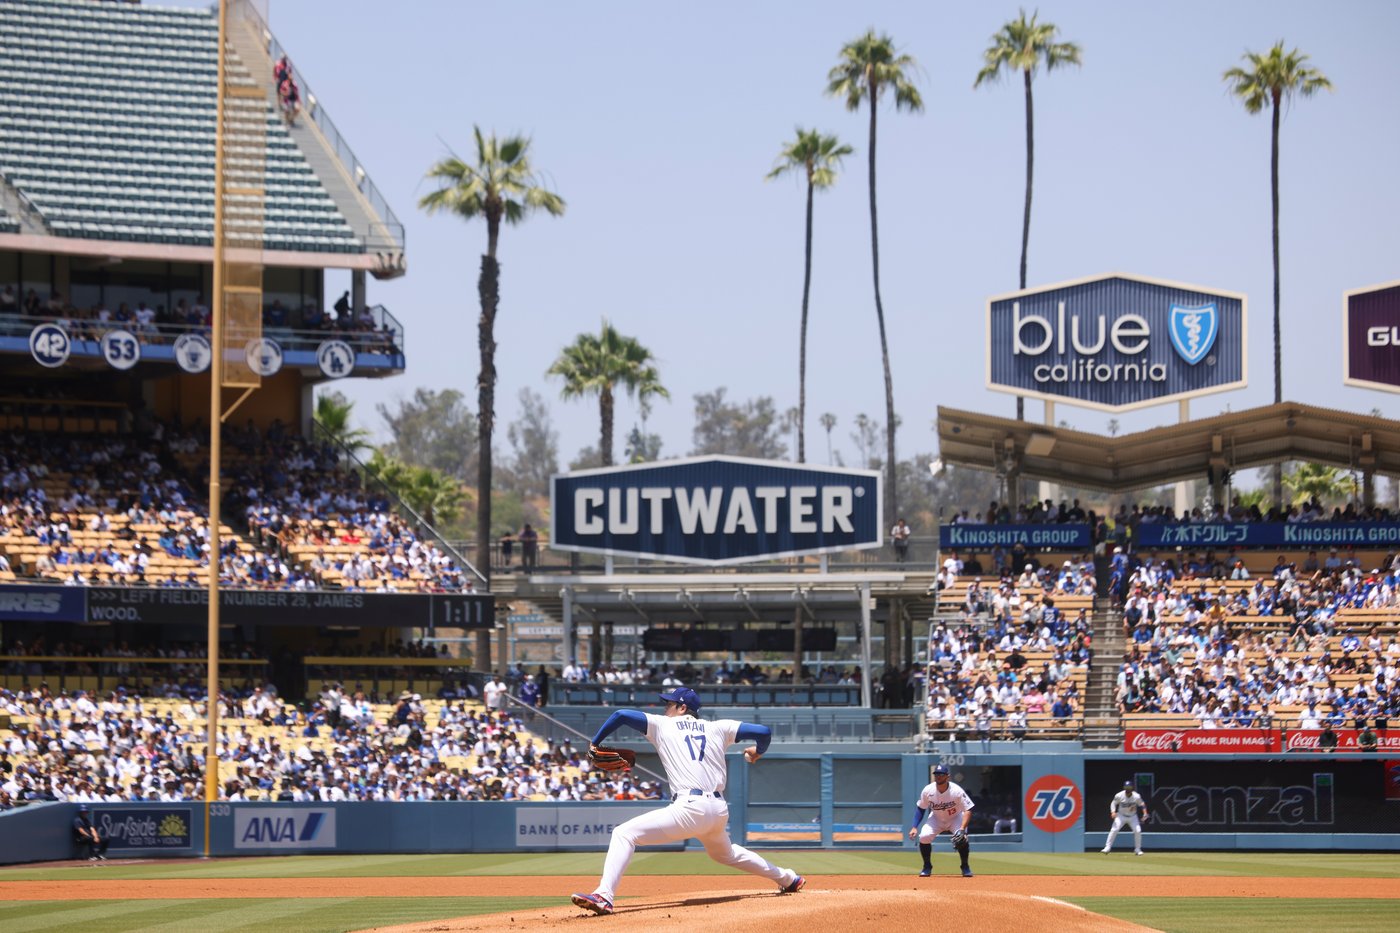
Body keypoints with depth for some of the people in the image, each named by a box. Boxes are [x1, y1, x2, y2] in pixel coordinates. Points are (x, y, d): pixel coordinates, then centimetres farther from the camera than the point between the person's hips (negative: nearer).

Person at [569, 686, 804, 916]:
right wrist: (758, 751, 35)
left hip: (690, 808, -6)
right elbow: (764, 731, 12)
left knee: (624, 834, -9)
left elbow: (622, 715, 4)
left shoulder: (662, 725, 10)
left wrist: (595, 743, 16)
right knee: (725, 853, 38)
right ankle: (788, 879, 46)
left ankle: (604, 896, -29)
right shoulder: (717, 728, 17)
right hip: (719, 810, 6)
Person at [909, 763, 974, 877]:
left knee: (961, 838, -29)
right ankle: (927, 867, 1)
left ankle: (965, 867, -5)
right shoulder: (928, 791, -20)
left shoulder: (956, 791, -29)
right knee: (923, 837, -22)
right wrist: (914, 827, -15)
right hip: (936, 819, 2)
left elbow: (968, 810, -28)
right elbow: (920, 808, -5)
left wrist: (962, 829, -41)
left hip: (955, 818, -2)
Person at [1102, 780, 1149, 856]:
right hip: (1121, 815, -1)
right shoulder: (1119, 796, -19)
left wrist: (1145, 813, -16)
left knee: (1137, 831, -12)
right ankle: (1107, 847, -9)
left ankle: (1137, 849, 6)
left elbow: (1142, 804, -2)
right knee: (1114, 830, -16)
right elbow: (1113, 803, -5)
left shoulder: (1136, 796, -18)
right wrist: (1113, 812, -23)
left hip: (1133, 816, 1)